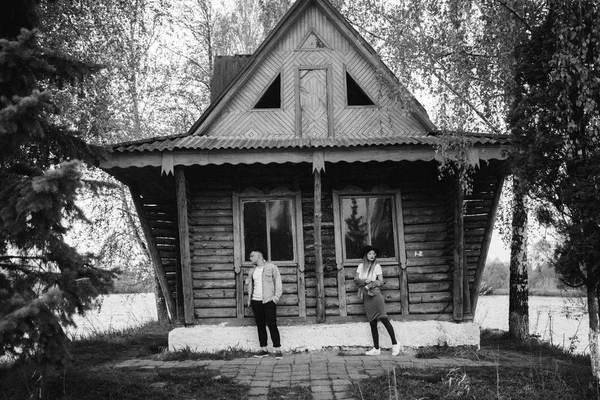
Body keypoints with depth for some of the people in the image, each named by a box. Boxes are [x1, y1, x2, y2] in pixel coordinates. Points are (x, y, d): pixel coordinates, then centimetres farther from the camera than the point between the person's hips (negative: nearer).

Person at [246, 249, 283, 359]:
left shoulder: (271, 267, 2)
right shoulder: (252, 271, 17)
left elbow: (278, 282, -1)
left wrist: (276, 297, -9)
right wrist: (249, 299, 13)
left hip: (269, 301, -5)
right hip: (256, 301, 5)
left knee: (272, 325, -9)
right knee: (260, 326, 7)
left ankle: (278, 350, -6)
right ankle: (264, 349, 13)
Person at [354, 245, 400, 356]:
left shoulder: (377, 266, 2)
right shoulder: (361, 266, 12)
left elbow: (381, 282, -1)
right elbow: (356, 279, 7)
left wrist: (370, 284, -13)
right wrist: (365, 281, -9)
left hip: (375, 294, -4)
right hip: (366, 297, 4)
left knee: (383, 318, -11)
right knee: (372, 323, 5)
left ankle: (395, 344, -7)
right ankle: (376, 348, 7)